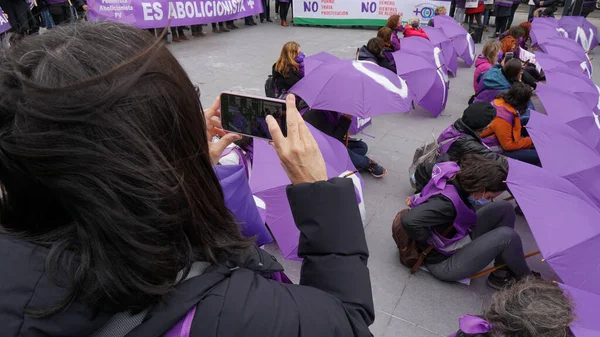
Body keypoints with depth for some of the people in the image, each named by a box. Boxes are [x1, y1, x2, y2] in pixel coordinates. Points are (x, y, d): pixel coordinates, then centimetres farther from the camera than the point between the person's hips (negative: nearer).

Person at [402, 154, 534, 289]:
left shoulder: (455, 175, -8)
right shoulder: (447, 203, -34)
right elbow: (409, 221, -44)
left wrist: (420, 198, 5)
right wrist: (432, 242, -25)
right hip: (443, 264, -10)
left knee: (504, 207, 0)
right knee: (507, 236, -22)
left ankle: (501, 274, 6)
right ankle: (525, 278, 10)